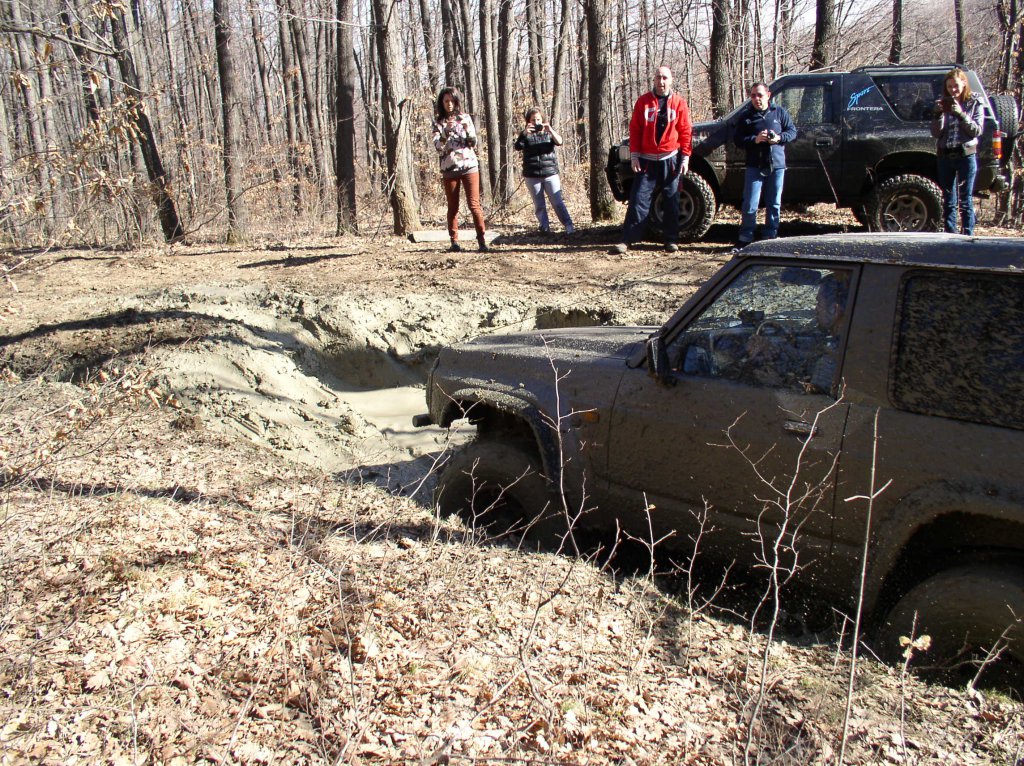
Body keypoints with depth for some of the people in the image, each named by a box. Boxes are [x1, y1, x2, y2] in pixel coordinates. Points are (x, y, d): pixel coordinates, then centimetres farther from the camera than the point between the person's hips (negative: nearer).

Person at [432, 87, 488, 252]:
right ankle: (454, 241, 3)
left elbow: (473, 142, 3)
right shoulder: (438, 122, 5)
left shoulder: (465, 118, 7)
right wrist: (447, 130, -21)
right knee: (453, 206, 1)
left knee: (474, 204, -6)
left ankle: (482, 239, -5)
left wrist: (466, 128, -15)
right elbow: (438, 146, -6)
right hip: (449, 168, 0)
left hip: (469, 165, 0)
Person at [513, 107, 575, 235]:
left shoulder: (549, 132, 8)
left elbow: (559, 142, -9)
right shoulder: (526, 135, 5)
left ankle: (569, 225, -3)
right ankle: (545, 227, 9)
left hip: (550, 173, -1)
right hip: (532, 176, 1)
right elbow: (517, 147, -12)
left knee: (558, 202, -5)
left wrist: (550, 130, -25)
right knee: (539, 205, 3)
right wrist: (525, 133, -26)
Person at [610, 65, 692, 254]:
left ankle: (671, 239, 12)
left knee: (671, 200, 5)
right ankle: (627, 239, -4)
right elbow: (634, 129, 3)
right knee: (638, 198, -4)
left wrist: (685, 157, -4)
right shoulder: (643, 101, 3)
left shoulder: (679, 103, 2)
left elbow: (686, 131, 2)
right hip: (646, 160, 0)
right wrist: (634, 155, -4)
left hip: (670, 159, 0)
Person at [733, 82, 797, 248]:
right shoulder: (745, 116, 4)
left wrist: (779, 138, -10)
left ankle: (770, 236, 17)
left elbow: (792, 131, 9)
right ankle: (745, 238, 3)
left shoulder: (779, 112, 7)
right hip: (755, 166, -2)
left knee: (774, 204, 8)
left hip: (777, 165, 2)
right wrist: (755, 139, -17)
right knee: (750, 205, -5)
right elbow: (738, 140, -1)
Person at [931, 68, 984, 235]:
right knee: (948, 201, 7)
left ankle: (967, 235, -3)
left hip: (966, 155, -3)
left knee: (965, 200, -5)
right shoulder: (944, 104, 10)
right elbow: (936, 133, 3)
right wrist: (938, 114, -13)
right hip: (945, 157, 3)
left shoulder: (974, 104, 5)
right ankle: (949, 235, 12)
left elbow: (977, 130, -5)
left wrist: (961, 114, -17)